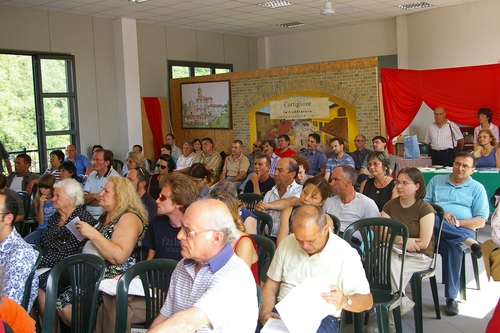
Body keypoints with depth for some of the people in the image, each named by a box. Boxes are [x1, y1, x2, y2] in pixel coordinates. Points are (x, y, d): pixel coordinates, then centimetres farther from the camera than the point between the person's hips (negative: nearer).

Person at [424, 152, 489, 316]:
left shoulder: (477, 188, 14)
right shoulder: (436, 181, 21)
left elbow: (480, 221, 5)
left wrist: (458, 223, -11)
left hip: (462, 230, -2)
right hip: (434, 227, 2)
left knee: (452, 246, -37)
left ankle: (451, 296, -27)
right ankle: (468, 242, -32)